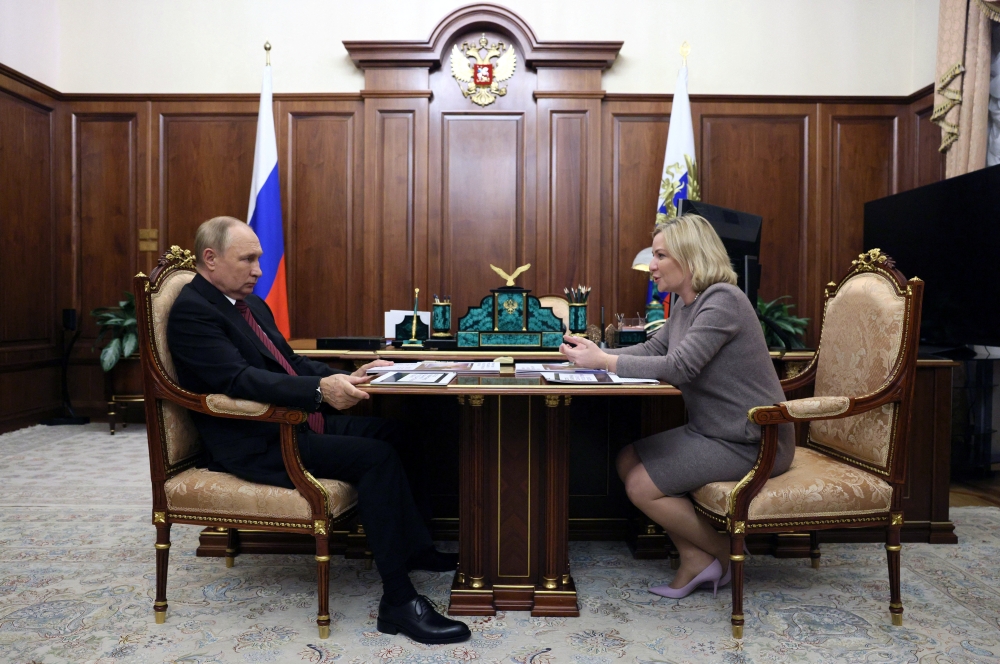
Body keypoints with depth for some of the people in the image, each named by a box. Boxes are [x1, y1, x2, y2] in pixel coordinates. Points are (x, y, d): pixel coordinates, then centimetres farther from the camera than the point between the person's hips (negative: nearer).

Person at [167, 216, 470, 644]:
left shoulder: (251, 304, 16)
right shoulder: (191, 311, -12)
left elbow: (291, 362, 18)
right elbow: (240, 379, -26)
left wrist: (347, 377, 3)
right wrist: (320, 389, -37)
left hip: (296, 423, 9)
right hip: (255, 445, -9)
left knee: (395, 434, 4)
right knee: (376, 458, -23)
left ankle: (416, 547, 13)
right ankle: (399, 600, -16)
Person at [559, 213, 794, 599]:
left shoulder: (722, 299, -20)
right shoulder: (685, 305, 10)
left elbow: (679, 367, -28)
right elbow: (652, 350, 11)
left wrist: (603, 361, -23)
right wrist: (595, 353, -5)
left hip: (751, 441, -10)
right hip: (714, 431, 10)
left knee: (642, 486, -13)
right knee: (628, 461, 3)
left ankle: (726, 553, 8)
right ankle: (696, 560, 6)